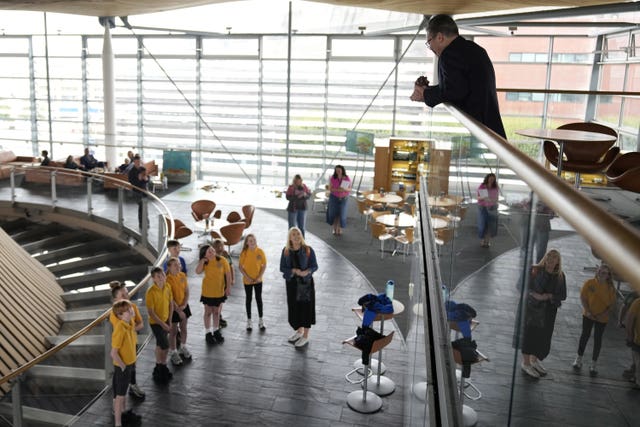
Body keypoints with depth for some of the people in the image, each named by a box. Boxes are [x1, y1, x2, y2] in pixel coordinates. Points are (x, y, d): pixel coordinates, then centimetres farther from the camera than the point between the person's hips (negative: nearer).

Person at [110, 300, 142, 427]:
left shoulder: (129, 323, -3)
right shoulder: (120, 330, -30)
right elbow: (113, 353, -29)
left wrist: (131, 363, 14)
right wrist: (123, 366, -19)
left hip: (129, 364, 8)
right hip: (122, 367, -8)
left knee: (123, 391, 26)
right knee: (119, 395, 4)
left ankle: (123, 413, 44)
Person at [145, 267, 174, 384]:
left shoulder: (168, 287, -5)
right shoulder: (151, 292, -24)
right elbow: (151, 312, -20)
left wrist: (169, 321, 0)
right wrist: (162, 324, -18)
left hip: (165, 321, 6)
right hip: (156, 323, -6)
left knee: (160, 345, 19)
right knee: (165, 346, -6)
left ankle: (158, 367, 34)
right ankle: (163, 368, 14)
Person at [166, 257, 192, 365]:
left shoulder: (182, 275, -4)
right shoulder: (168, 279, -21)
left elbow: (187, 291, 1)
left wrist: (184, 305, -11)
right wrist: (178, 310, -19)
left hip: (183, 306, 5)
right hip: (173, 308, -5)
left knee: (184, 328, 19)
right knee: (173, 331, 7)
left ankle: (183, 348, 38)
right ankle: (173, 353, 22)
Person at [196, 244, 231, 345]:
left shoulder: (222, 260, -12)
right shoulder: (205, 263, -9)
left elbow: (228, 274, -5)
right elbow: (198, 271, -27)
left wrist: (228, 286, -8)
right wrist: (202, 260, -23)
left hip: (219, 291, 1)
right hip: (207, 291, 0)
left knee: (216, 311, 16)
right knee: (208, 312, 10)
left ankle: (216, 331, 32)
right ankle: (208, 333, 22)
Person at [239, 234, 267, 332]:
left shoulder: (260, 252, -9)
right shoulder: (244, 253, -11)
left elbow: (264, 265, -3)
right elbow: (240, 266, -6)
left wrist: (259, 276, -12)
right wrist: (247, 277, -14)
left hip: (258, 280, 1)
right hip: (247, 280, -1)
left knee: (259, 299, 10)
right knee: (248, 299, 10)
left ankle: (261, 320, 22)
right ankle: (249, 321, 21)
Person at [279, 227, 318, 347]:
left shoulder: (308, 250, -10)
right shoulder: (286, 251, -3)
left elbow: (314, 266, -7)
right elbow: (282, 268, -2)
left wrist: (307, 271, -27)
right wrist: (294, 271, -19)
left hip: (306, 282, -3)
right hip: (292, 283, 3)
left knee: (306, 307, 2)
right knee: (294, 307, 13)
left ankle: (305, 337, 17)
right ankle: (299, 331, 38)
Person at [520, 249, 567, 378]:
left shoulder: (560, 276, 0)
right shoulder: (535, 270, -9)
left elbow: (563, 295, -1)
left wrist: (549, 296, -17)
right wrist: (534, 294, -24)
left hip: (549, 311, 4)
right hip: (533, 308, -3)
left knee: (544, 336, 13)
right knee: (530, 334, 3)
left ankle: (535, 360, 35)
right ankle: (526, 363, 19)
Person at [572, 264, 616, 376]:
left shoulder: (610, 288, -10)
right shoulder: (589, 283, -12)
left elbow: (612, 303, -5)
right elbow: (582, 297, -8)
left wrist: (604, 313, -17)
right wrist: (587, 311, -16)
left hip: (602, 318, 0)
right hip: (588, 315, 0)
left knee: (598, 339, 8)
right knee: (585, 335, 13)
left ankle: (593, 364, 21)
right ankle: (579, 358, 30)